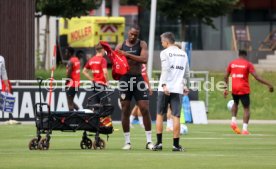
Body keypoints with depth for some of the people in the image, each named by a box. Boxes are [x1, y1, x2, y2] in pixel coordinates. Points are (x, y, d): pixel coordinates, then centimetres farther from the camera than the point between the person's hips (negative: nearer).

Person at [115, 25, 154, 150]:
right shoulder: (120, 46, 6)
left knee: (145, 109, -5)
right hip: (125, 79, 1)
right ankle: (127, 142, 8)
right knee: (125, 111, 2)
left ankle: (149, 141, 1)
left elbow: (144, 59, -15)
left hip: (138, 79, -1)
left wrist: (128, 55, -19)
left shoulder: (142, 44, 1)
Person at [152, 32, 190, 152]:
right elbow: (187, 73, 18)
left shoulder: (165, 53, 0)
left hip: (165, 88, -3)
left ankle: (159, 142, 2)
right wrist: (185, 85, 31)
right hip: (178, 89, 3)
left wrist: (164, 85, -21)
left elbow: (165, 69, -14)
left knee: (159, 115, 7)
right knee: (176, 116, 1)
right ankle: (176, 144, -3)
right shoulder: (183, 54, 15)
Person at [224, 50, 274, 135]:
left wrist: (226, 88, 21)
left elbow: (226, 76, 10)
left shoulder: (232, 63, 8)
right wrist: (268, 84, -8)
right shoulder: (248, 64, -2)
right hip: (244, 89, -4)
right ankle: (245, 129, -10)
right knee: (246, 108, 3)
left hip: (234, 89, 4)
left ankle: (233, 121, 9)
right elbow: (256, 77, -10)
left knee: (235, 103, 30)